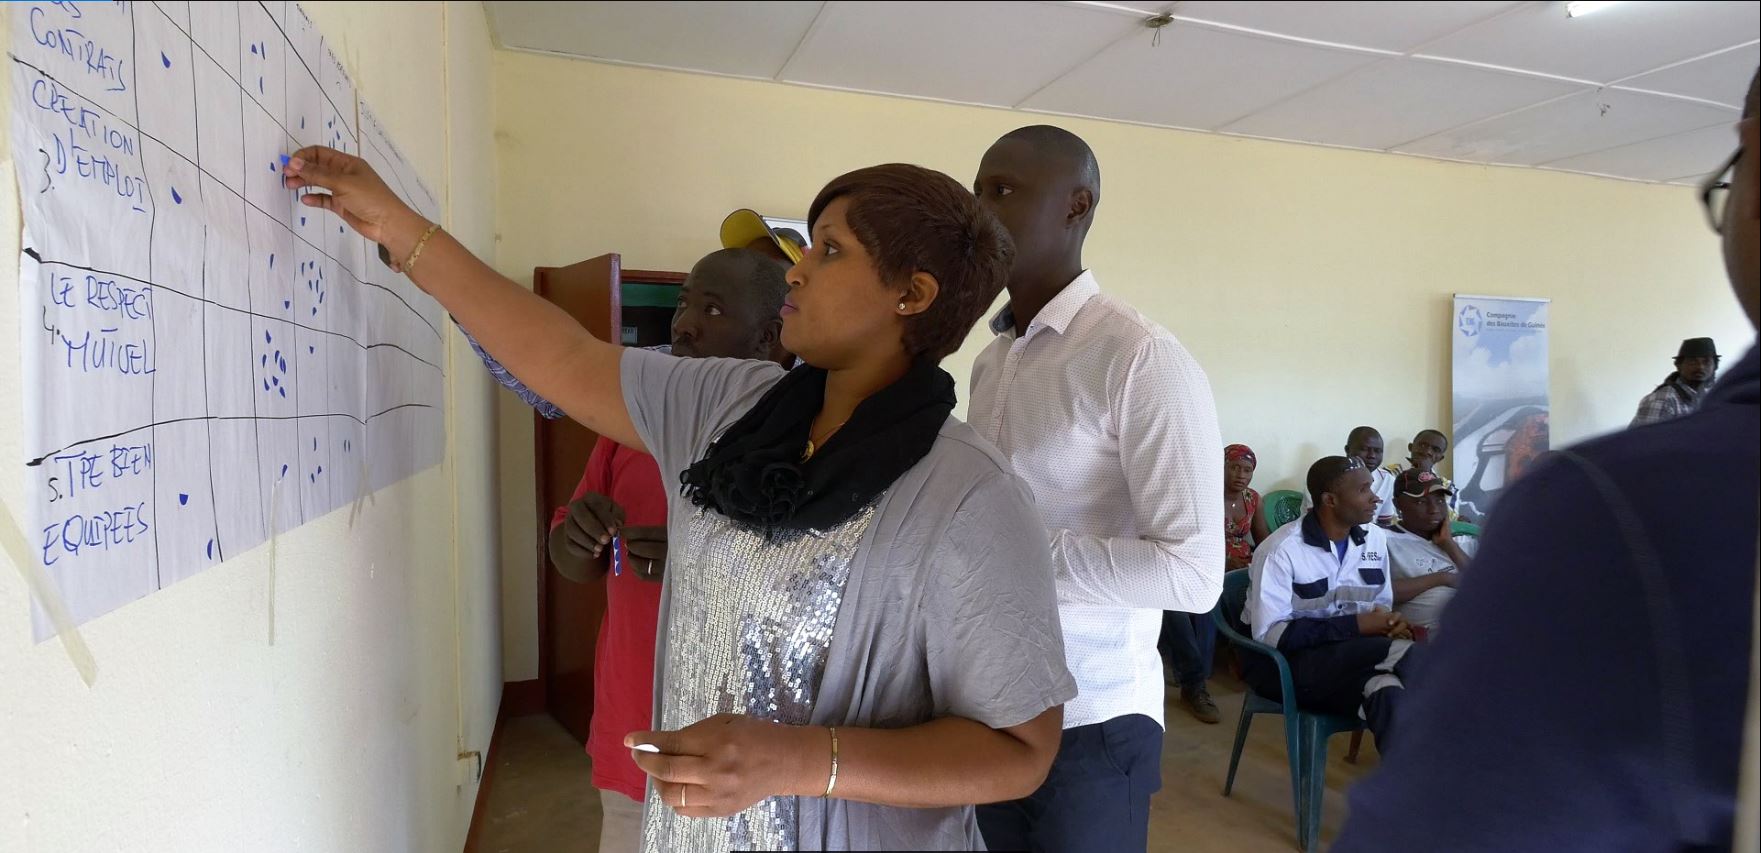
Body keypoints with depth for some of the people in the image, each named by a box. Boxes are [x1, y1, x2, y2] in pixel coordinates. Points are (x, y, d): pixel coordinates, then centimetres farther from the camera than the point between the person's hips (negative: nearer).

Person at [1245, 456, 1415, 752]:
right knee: (1402, 652, -27)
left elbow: (1382, 606, 14)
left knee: (1389, 692, -29)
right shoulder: (1281, 550, -18)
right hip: (1280, 663, -6)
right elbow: (1269, 634, -22)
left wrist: (1392, 624, -12)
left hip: (1349, 659, 6)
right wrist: (1354, 626, -22)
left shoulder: (1376, 539, 4)